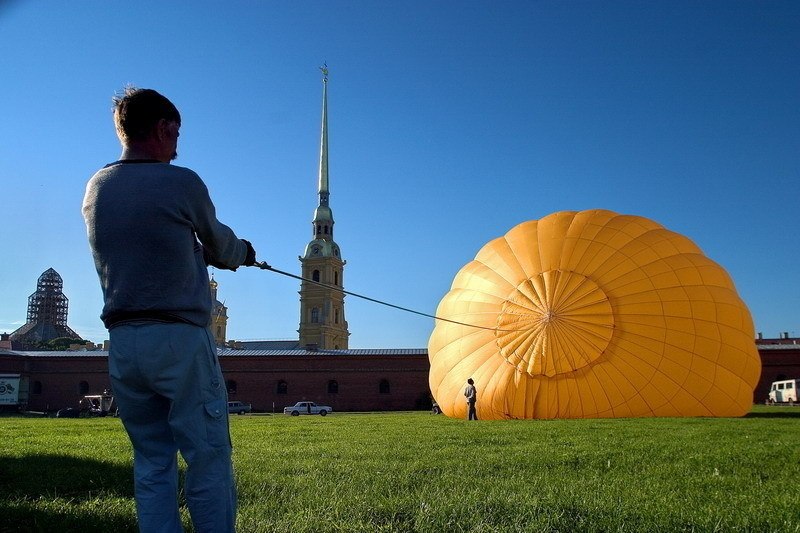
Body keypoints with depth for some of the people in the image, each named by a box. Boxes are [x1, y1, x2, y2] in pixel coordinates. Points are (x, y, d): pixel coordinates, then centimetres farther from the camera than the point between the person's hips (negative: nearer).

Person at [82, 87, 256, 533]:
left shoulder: (96, 188, 10)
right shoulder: (181, 183, -6)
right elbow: (218, 243, 9)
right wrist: (244, 251, 32)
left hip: (122, 342, 6)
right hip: (181, 339, -6)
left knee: (152, 464, 11)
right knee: (209, 463, -1)